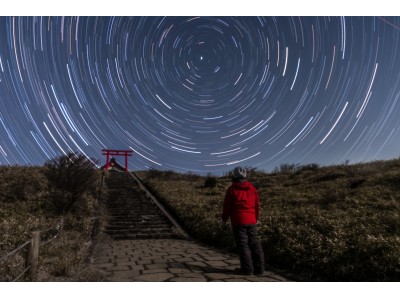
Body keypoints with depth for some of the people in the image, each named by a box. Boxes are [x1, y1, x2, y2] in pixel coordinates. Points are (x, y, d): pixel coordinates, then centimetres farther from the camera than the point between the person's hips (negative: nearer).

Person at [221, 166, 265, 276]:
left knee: (242, 244, -1)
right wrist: (256, 218, 26)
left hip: (238, 221, -4)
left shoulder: (232, 189, -5)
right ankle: (259, 268, 9)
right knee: (254, 243, 9)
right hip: (251, 221, 5)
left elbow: (227, 205, -3)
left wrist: (224, 218, 11)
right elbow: (257, 205, 14)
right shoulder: (253, 188, 9)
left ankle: (247, 268, -1)